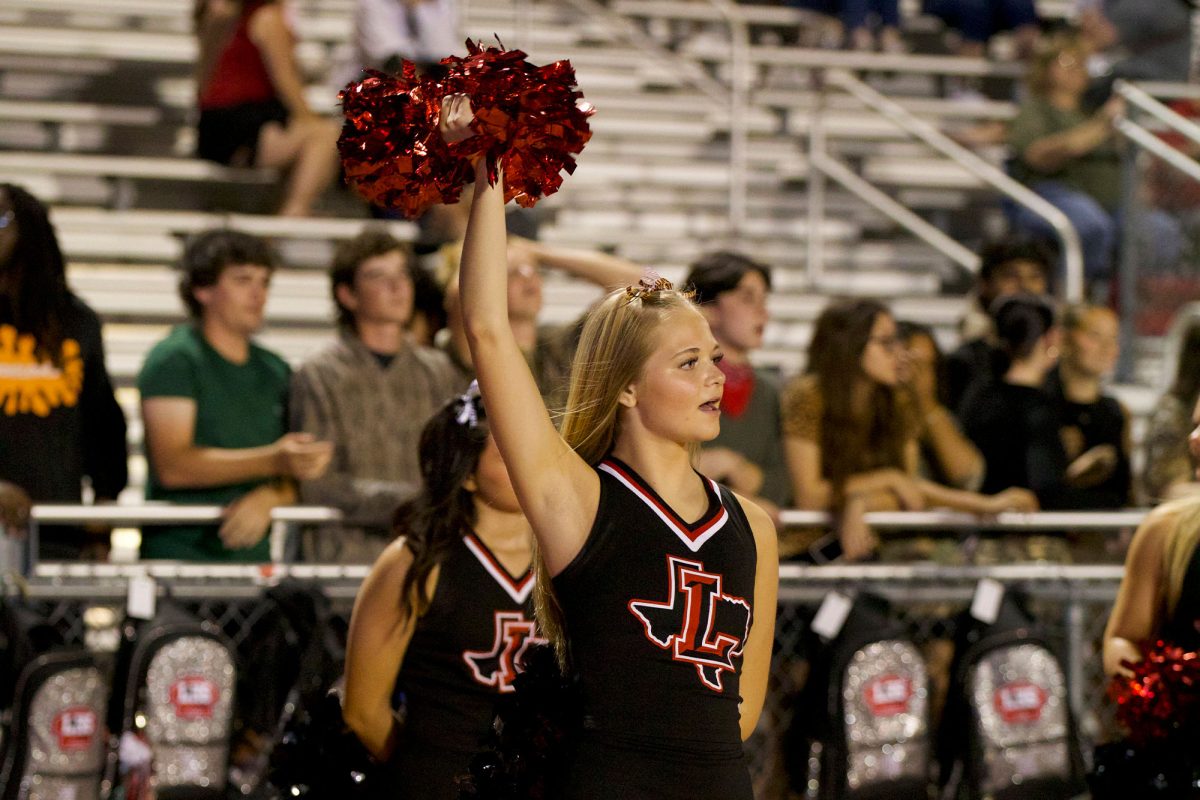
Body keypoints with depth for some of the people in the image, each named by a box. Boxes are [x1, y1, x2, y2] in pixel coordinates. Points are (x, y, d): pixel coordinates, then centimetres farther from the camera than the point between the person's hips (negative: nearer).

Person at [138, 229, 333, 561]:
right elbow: (172, 465, -14)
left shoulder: (275, 370, 17)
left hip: (255, 558, 5)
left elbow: (296, 473, 14)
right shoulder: (173, 359, -2)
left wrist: (266, 499, -9)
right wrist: (273, 461, -20)